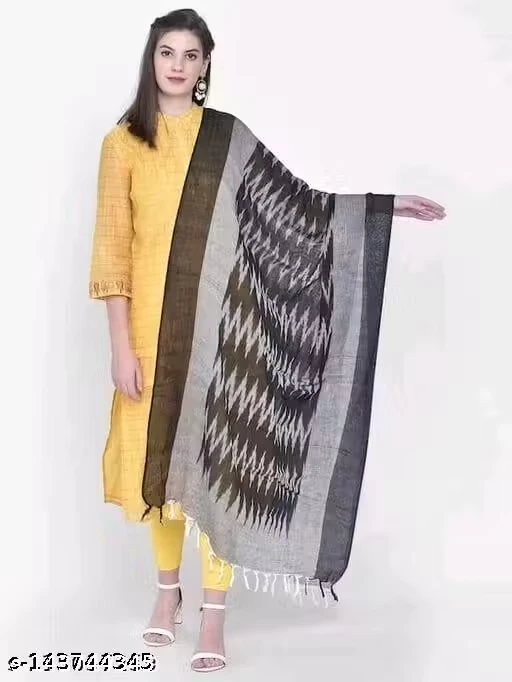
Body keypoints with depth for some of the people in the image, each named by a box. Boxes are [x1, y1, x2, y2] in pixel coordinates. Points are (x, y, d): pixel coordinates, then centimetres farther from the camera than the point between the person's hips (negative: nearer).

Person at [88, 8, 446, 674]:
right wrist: (120, 344, -7)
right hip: (152, 324, 0)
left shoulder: (228, 136, 5)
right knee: (156, 455, 9)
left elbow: (292, 201, 9)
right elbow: (112, 247, -2)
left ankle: (214, 612, 12)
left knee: (217, 457, 1)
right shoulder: (123, 142, 1)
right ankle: (168, 589, 31)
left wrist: (385, 206, 3)